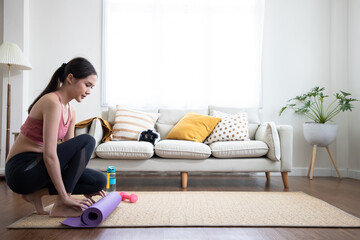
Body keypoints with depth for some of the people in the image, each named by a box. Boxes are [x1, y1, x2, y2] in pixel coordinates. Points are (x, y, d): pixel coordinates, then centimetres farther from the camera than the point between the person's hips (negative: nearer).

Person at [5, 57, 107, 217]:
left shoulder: (70, 111, 8)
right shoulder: (52, 102, -20)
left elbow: (70, 151, 12)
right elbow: (49, 155, -26)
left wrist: (84, 188, 9)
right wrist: (65, 196, -23)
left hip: (36, 167, 8)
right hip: (21, 169, -8)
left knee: (100, 180, -4)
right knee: (87, 140, -22)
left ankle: (36, 193, 4)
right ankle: (60, 206, -15)